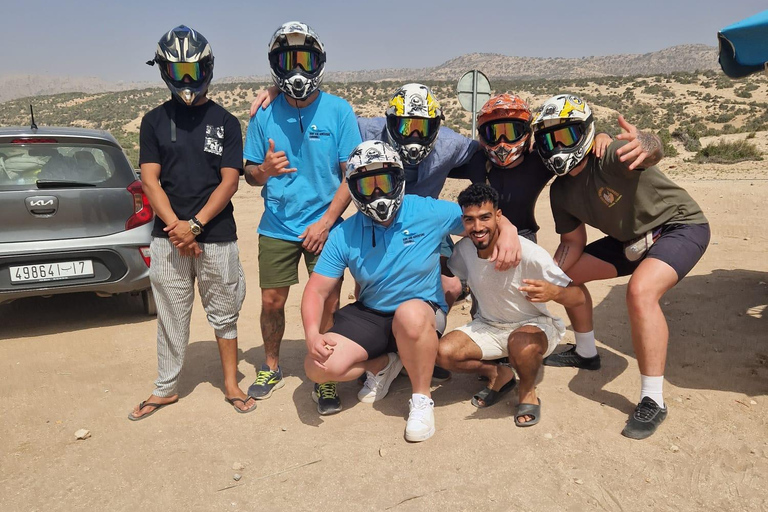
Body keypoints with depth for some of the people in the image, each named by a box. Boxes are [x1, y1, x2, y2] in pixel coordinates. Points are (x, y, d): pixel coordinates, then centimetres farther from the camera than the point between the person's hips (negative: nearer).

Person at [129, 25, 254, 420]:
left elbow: (229, 181, -4)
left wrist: (194, 225, -13)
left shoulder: (225, 122, 4)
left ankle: (231, 385, 22)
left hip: (216, 236, -1)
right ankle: (166, 388, 25)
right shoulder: (154, 121, 8)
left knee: (224, 315, 8)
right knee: (171, 317, 10)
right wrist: (177, 228, -12)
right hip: (167, 238, 1)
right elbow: (150, 180, 1)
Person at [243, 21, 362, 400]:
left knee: (328, 304, 1)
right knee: (272, 302, 8)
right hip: (277, 226, 2)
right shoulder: (265, 115, 1)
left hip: (324, 225, -2)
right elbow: (250, 175, 6)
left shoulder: (338, 111, -4)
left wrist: (325, 222, -12)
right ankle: (271, 369, 31)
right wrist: (264, 169, -18)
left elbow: (352, 173, -5)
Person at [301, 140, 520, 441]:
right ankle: (384, 364, 14)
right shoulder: (344, 236, -6)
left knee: (410, 314, -40)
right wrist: (312, 334, -23)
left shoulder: (430, 213, -12)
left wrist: (507, 235, -27)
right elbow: (317, 291, -5)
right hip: (368, 314, 3)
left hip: (423, 313, -2)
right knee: (319, 367, -17)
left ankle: (422, 399, -13)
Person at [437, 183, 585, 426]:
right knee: (444, 352, -21)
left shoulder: (529, 254, -27)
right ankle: (499, 375, 8)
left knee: (521, 344, -39)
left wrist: (553, 292, -47)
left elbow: (578, 296, -25)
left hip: (534, 325, -4)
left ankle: (528, 392, -4)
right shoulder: (463, 249, -12)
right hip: (488, 326, 4)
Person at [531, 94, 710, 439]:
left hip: (679, 226, -8)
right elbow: (573, 243, 3)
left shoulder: (610, 156, -28)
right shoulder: (561, 191, -5)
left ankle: (652, 401, -19)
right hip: (631, 239, 8)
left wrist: (645, 145, -76)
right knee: (566, 274, 9)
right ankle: (586, 353, 30)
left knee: (640, 291, -33)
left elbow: (653, 151, -51)